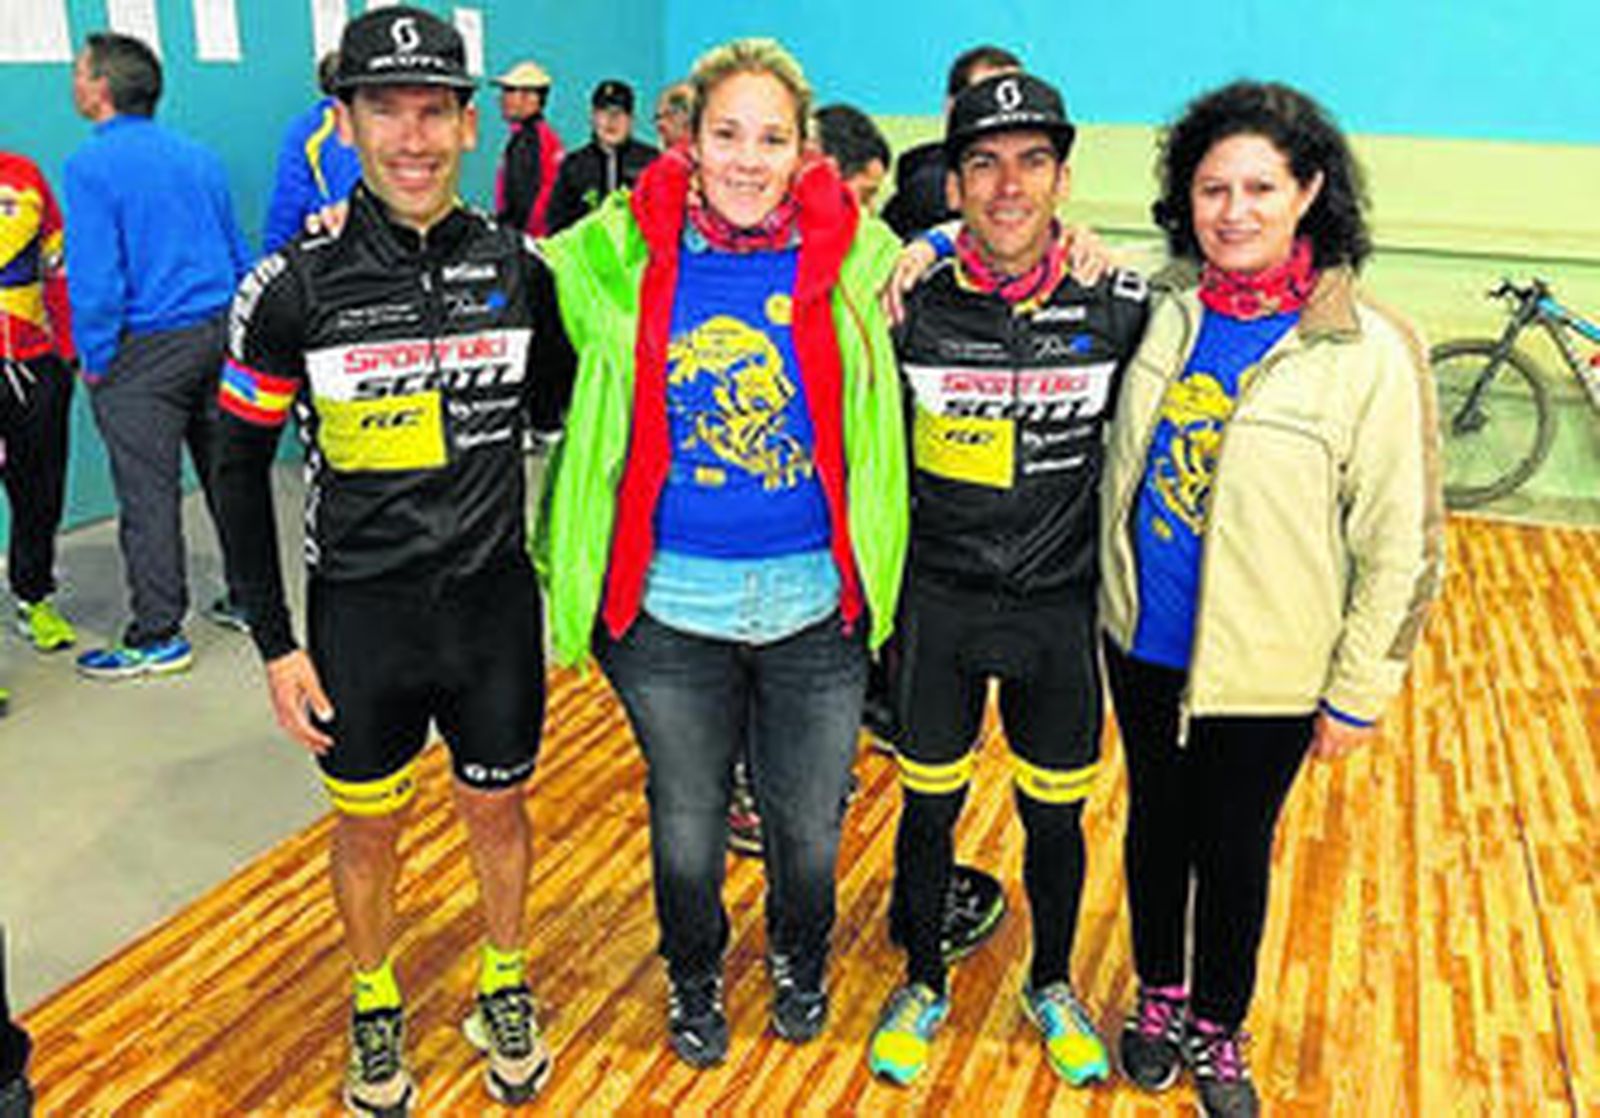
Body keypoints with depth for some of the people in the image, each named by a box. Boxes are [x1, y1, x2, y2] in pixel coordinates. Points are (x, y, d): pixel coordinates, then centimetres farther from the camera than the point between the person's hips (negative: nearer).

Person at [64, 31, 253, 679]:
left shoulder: (91, 165, -11)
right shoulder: (198, 157, 9)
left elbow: (94, 274, -16)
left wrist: (94, 360, -7)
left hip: (143, 352, -6)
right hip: (217, 334, 7)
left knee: (147, 495, 0)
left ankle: (158, 637, 6)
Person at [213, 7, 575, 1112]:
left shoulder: (522, 270, -4)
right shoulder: (296, 286, -10)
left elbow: (561, 413, 10)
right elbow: (242, 462, -2)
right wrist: (276, 644, -4)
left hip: (495, 604, 1)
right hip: (360, 614, -1)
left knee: (496, 810, 17)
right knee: (369, 825, 16)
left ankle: (506, 986, 42)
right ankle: (376, 1004, 42)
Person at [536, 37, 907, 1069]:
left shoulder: (852, 255, -4)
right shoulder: (623, 254, -4)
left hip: (816, 602, 0)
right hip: (671, 604, 0)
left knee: (809, 828, 17)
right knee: (687, 828, 16)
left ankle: (801, 961, 51)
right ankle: (695, 977, 48)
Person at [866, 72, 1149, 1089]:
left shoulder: (1121, 307, -7)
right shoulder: (913, 302, -9)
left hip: (1060, 611, 1)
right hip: (938, 604, 0)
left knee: (1056, 818, 15)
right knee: (929, 811, 12)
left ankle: (1052, 986, 40)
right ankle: (924, 986, 36)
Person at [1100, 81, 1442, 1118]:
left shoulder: (1371, 351, -16)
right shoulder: (1164, 304, -4)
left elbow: (1401, 542, -10)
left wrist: (1359, 693, -6)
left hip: (1265, 675, -3)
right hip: (1143, 644, 4)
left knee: (1234, 855, 14)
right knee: (1155, 826, 20)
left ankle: (1217, 1030, 39)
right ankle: (1159, 996, 45)